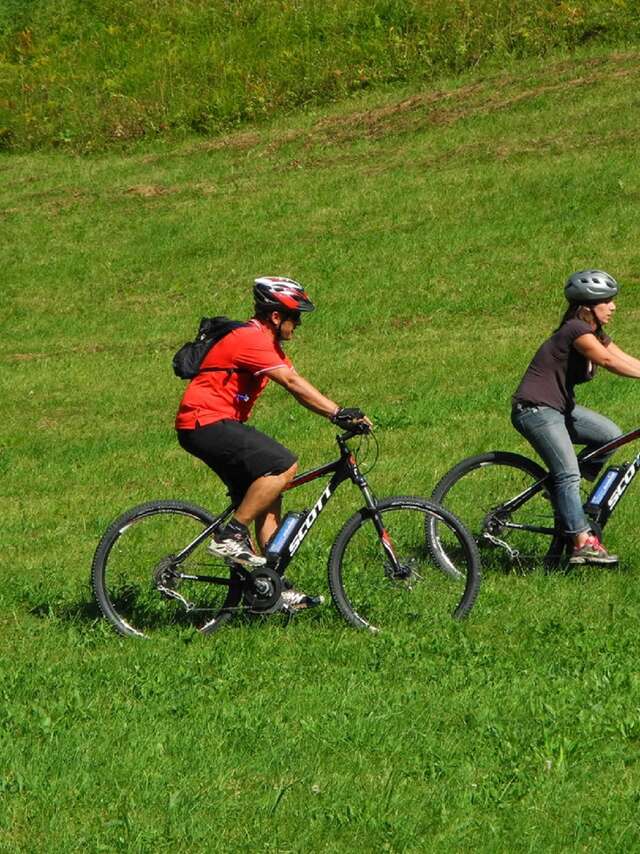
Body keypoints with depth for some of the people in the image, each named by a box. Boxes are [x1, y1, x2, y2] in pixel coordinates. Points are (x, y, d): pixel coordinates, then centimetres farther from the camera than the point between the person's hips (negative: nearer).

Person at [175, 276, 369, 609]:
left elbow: (298, 387, 11)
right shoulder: (251, 339, -17)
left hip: (216, 424, 11)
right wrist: (339, 413, -29)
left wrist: (338, 414, -2)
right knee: (284, 465, -20)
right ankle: (230, 536, -14)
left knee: (266, 497, 8)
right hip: (205, 422, -11)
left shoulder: (266, 342, 16)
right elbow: (293, 383, -26)